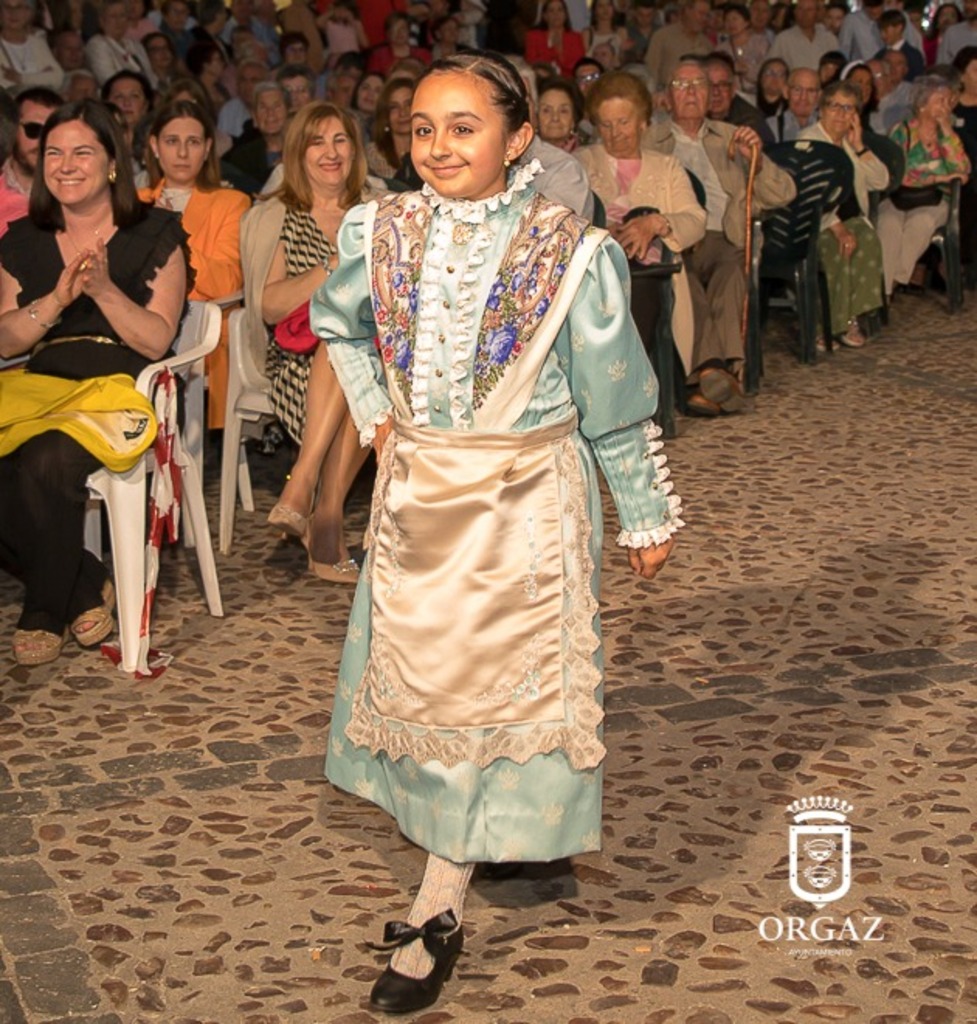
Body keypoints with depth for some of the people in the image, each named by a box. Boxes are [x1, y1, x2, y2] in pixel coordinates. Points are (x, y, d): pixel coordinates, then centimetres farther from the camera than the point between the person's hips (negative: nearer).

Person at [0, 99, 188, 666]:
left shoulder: (155, 235, 4)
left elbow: (157, 342, -4)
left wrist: (103, 289, -18)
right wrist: (57, 298, -9)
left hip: (119, 389, -4)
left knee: (48, 462, -33)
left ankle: (46, 612, -10)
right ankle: (87, 588, -8)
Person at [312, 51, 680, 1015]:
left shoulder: (571, 252, -13)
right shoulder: (381, 232, -4)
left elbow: (617, 399, -5)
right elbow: (335, 324, 18)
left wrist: (646, 517, 1)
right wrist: (373, 414, 7)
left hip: (525, 501, -4)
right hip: (417, 493, 4)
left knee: (500, 682, 1)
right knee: (418, 672, 11)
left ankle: (437, 910, 10)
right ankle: (459, 859, 33)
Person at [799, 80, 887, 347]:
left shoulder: (850, 142, 16)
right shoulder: (809, 140, -5)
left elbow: (881, 182, 9)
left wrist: (858, 146, -2)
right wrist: (837, 227, -28)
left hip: (851, 217, 5)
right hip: (816, 222, -5)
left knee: (868, 240, -26)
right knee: (842, 247, -32)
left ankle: (851, 315, -21)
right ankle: (841, 322, -20)